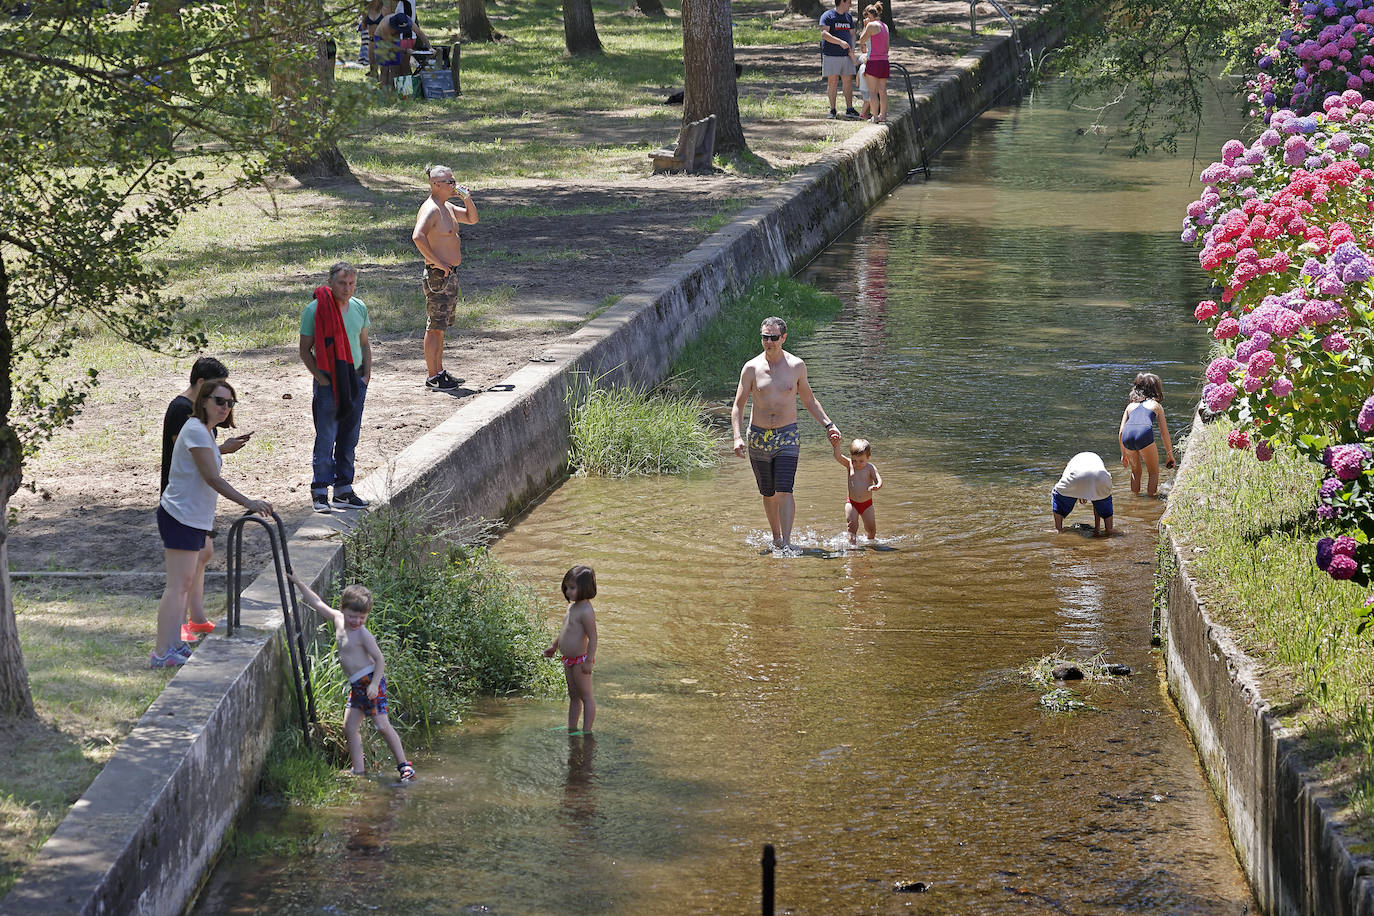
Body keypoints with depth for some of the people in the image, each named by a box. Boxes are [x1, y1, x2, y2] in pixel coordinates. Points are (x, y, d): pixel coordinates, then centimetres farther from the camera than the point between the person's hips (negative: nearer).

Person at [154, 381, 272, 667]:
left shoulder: (206, 431, 15)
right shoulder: (196, 431, -17)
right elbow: (212, 478, -24)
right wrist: (247, 503, -27)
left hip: (194, 517, 10)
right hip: (180, 515, -10)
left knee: (186, 583, 13)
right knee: (178, 584, -12)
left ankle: (174, 646, 19)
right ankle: (162, 654, -13)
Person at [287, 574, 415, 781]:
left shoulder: (363, 634, -14)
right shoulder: (338, 619, 7)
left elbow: (379, 659, -14)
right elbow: (317, 603, 17)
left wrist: (374, 684, -25)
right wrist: (298, 583, 18)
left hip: (370, 681, -8)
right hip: (355, 685, 9)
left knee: (381, 725, -10)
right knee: (350, 728, 4)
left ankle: (403, 765, -3)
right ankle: (359, 771, 6)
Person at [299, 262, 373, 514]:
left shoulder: (359, 308, 7)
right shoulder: (314, 310, -10)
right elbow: (305, 350, -5)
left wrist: (366, 374, 8)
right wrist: (320, 378, -12)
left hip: (356, 381, 5)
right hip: (328, 382, -5)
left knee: (349, 438, 9)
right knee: (326, 439, -6)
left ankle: (344, 491, 17)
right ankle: (319, 492, 1)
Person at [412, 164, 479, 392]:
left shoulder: (447, 207, 14)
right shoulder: (430, 210, -17)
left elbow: (472, 219, 27)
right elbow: (418, 236, -32)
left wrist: (467, 199, 9)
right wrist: (436, 261, -27)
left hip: (450, 274, 10)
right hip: (438, 276, -10)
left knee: (440, 326, 16)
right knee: (435, 327, -6)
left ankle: (439, 372, 23)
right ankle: (432, 378, -3)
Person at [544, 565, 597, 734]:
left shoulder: (586, 611, -21)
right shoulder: (572, 607, 10)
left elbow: (592, 637, -24)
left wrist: (588, 661, -28)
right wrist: (553, 647, 30)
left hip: (580, 660, -10)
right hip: (569, 661, 10)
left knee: (586, 695, -1)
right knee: (573, 696, 17)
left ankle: (587, 731, 3)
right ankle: (571, 729, 26)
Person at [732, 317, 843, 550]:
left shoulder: (796, 366, 1)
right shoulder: (752, 368, -2)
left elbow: (809, 400, 15)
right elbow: (738, 406, -1)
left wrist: (828, 425, 5)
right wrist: (737, 437, -14)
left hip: (787, 437, -1)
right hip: (758, 438, 1)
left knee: (784, 491, -14)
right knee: (768, 494, 11)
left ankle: (787, 543, -17)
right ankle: (776, 537, 30)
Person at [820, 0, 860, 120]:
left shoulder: (849, 17, 16)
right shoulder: (827, 16, -6)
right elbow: (824, 34, -17)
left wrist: (852, 49, 3)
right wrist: (840, 42, -26)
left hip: (846, 56, 5)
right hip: (831, 55, -5)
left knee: (848, 81, 0)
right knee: (832, 82, -3)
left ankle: (849, 110, 3)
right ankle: (832, 110, 3)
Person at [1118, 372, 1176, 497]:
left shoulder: (1131, 405, 31)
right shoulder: (1156, 405, 25)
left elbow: (1121, 432, 27)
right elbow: (1164, 433, 23)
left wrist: (1123, 454, 37)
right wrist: (1169, 454, 32)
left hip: (1127, 435, 3)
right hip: (1144, 434, -3)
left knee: (1135, 471, 26)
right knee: (1154, 473, 15)